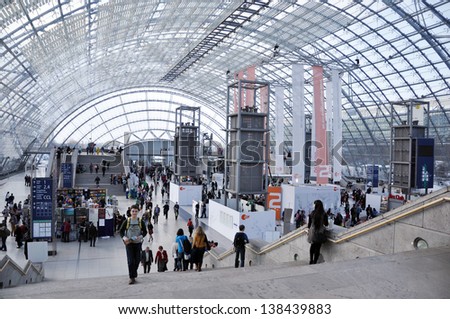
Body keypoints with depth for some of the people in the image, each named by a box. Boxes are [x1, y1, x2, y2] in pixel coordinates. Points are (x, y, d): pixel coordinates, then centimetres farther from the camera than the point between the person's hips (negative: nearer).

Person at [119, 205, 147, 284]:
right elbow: (121, 231, 3)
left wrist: (141, 236, -14)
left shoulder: (141, 222, -1)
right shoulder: (126, 221, -4)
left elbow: (145, 232, 6)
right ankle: (132, 278, -1)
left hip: (138, 243, 2)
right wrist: (124, 237, -16)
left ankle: (134, 272, 36)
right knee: (130, 261, -8)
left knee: (137, 260, 9)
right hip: (129, 243, -2)